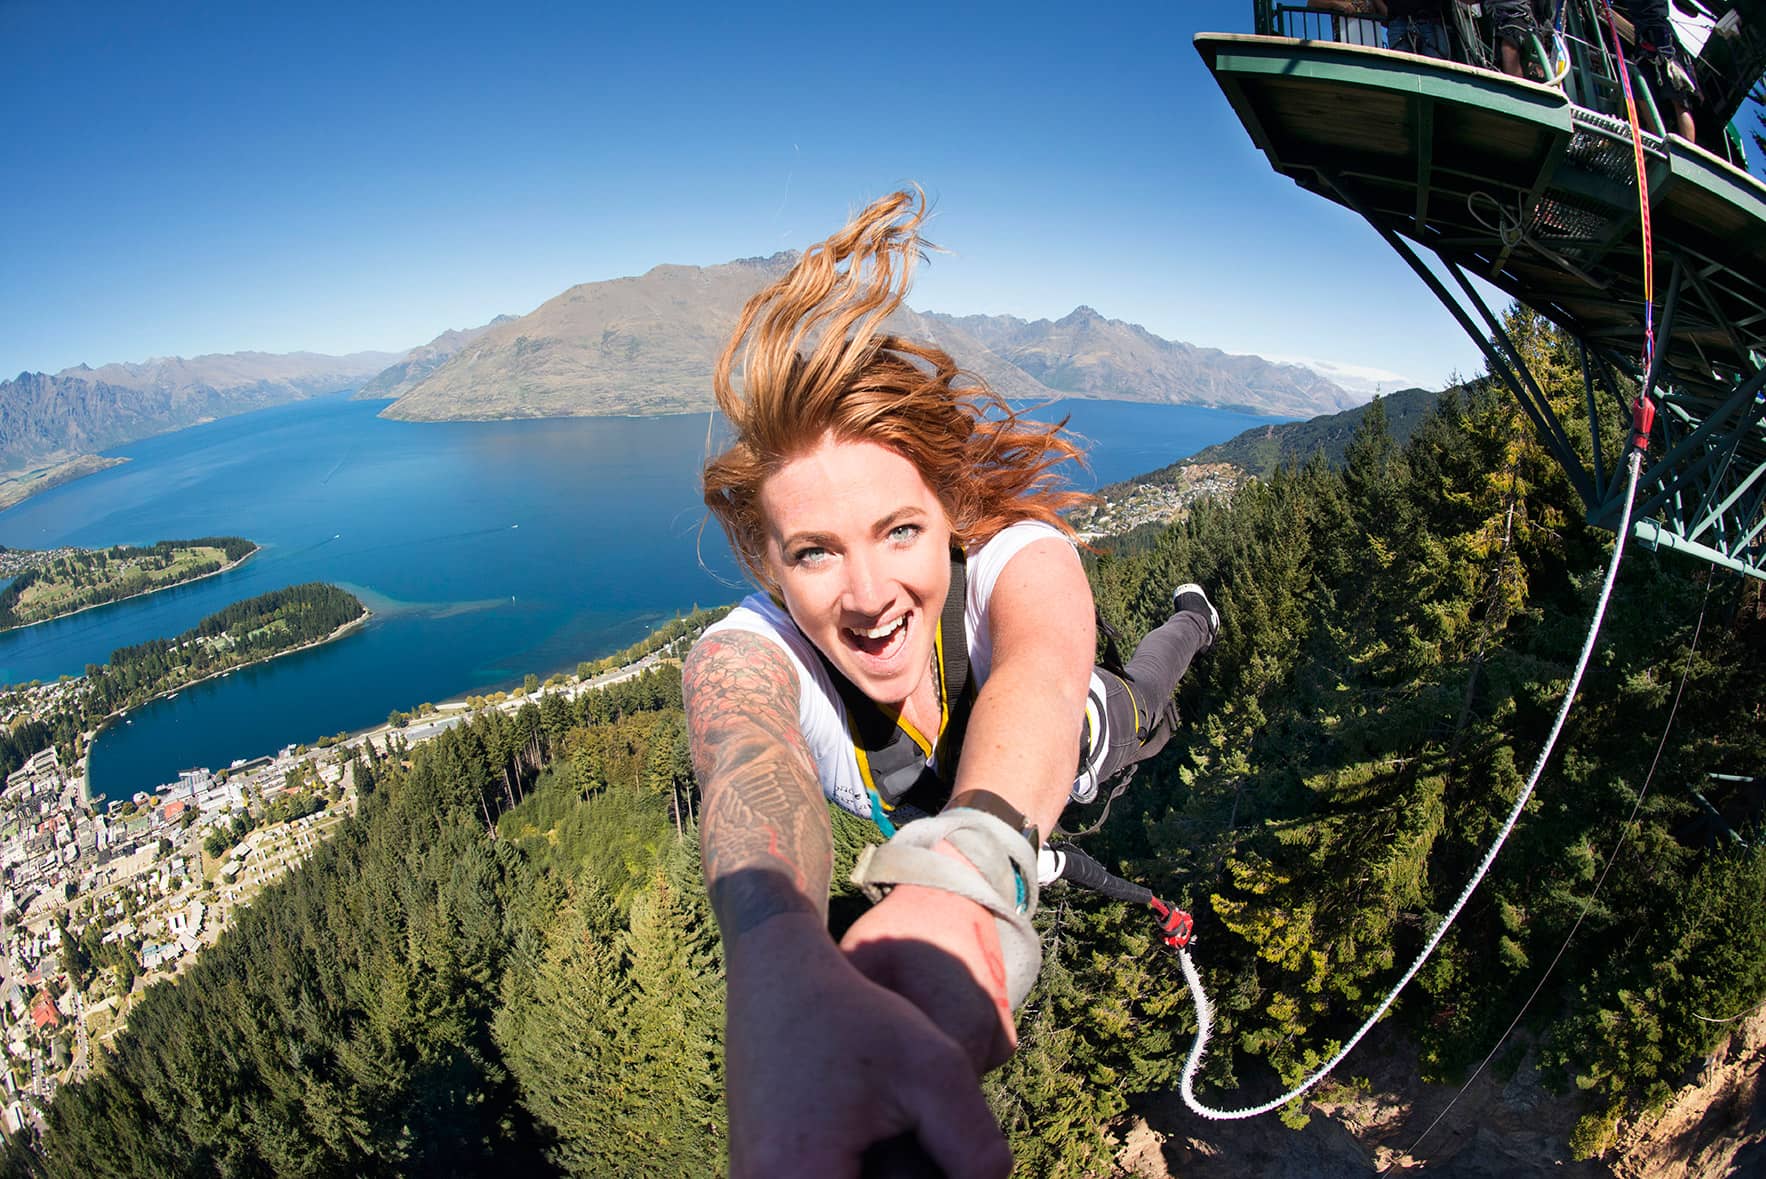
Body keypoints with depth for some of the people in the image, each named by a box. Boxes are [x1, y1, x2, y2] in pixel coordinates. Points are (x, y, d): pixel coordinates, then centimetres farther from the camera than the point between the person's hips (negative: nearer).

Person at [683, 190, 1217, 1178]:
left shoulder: (1020, 556, -43)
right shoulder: (741, 655, -42)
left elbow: (1040, 675, -65)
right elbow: (752, 778, -64)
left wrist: (964, 874, -86)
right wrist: (783, 975, -86)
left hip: (1068, 757, 0)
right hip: (923, 821, 1)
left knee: (1134, 702, 33)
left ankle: (1194, 615, 67)